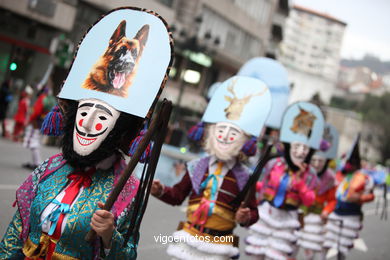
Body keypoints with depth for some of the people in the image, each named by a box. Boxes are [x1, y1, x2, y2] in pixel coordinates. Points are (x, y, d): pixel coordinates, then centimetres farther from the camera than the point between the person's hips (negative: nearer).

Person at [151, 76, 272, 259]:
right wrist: (161, 191, -10)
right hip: (188, 238, 2)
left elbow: (253, 211, -1)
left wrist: (246, 218, -23)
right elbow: (178, 195, 8)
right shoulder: (197, 167, 0)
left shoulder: (243, 177, -7)